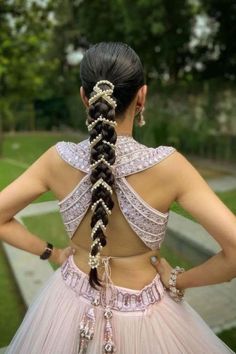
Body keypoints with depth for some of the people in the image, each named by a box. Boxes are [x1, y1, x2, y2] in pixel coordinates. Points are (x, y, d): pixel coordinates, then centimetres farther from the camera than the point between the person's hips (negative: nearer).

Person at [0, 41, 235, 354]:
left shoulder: (58, 159, -18)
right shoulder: (168, 165, -26)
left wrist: (52, 253, 0)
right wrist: (179, 280, -11)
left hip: (70, 305, 3)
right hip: (140, 319, -2)